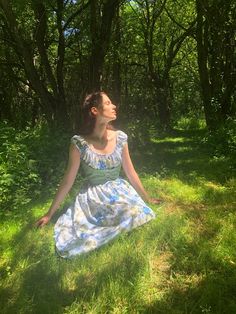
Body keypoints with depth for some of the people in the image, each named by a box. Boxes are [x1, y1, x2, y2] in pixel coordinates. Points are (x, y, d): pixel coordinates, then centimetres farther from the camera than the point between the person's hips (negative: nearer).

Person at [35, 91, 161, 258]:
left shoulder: (120, 137, -3)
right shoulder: (79, 142, -12)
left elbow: (130, 172, 8)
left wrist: (147, 198, 15)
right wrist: (50, 214, 2)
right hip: (92, 199, -2)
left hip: (120, 194, 3)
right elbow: (68, 181, -4)